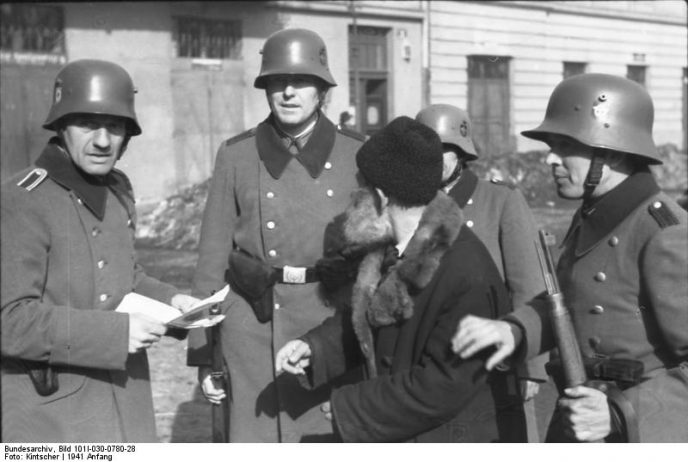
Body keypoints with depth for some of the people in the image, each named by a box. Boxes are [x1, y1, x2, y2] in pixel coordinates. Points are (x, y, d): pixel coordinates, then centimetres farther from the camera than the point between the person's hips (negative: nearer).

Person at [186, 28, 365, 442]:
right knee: (253, 440, 1)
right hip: (253, 329, 0)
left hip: (335, 327, 0)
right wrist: (205, 355, 5)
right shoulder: (236, 155, 4)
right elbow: (213, 257, 6)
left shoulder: (359, 155, 3)